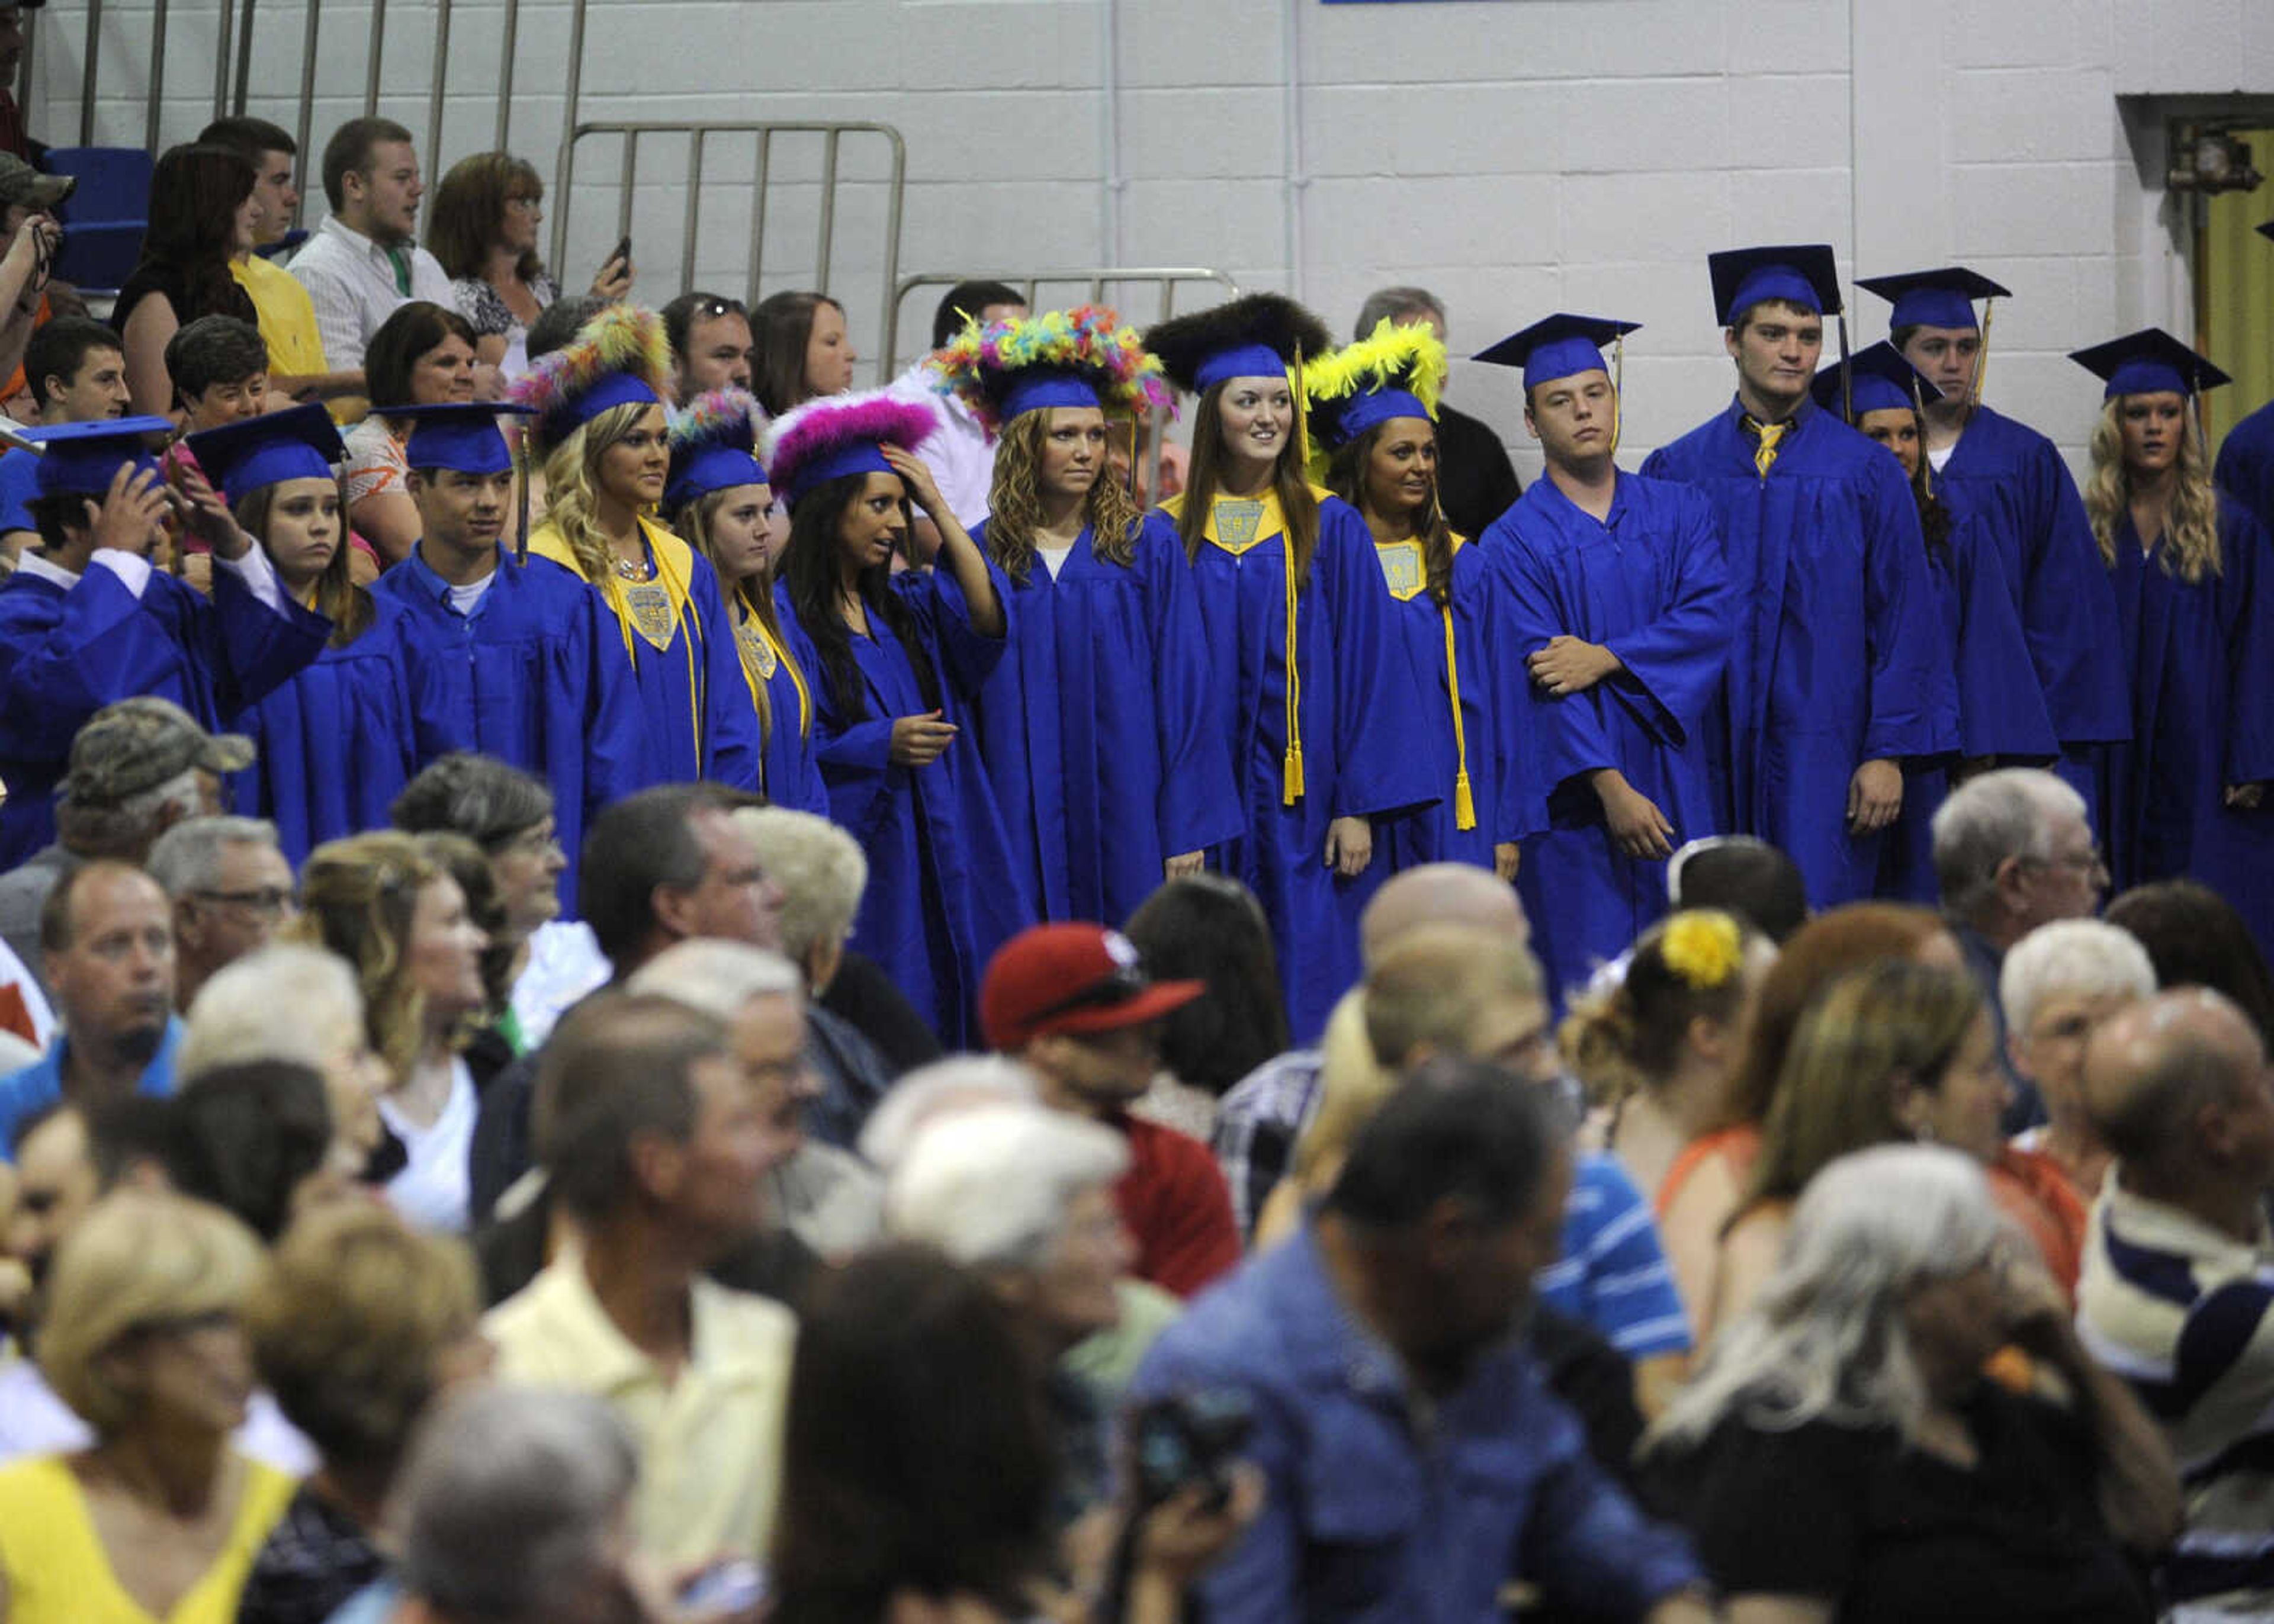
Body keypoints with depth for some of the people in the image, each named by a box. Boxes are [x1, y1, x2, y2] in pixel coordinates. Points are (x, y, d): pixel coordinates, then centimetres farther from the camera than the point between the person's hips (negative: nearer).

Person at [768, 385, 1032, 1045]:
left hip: (929, 861, 7)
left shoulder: (904, 605, 17)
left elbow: (988, 620, -1)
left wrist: (939, 508, 1)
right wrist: (882, 745, -22)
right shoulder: (782, 615, -6)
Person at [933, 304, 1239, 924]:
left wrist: (1186, 827, -5)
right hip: (1020, 821, 1)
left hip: (1126, 818, -1)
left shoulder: (1147, 546, 2)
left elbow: (1183, 686, 1)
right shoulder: (979, 553, 5)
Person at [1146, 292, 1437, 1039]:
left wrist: (1358, 806, -7)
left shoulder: (1331, 528, 2)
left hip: (1302, 805, -1)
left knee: (1307, 1004, -2)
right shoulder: (1170, 534, 5)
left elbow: (1368, 668, 0)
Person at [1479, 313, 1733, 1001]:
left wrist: (1607, 659, -16)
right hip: (1580, 795, -3)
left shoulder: (1679, 513, 10)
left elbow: (1713, 616, -4)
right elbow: (1540, 677, -9)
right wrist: (1611, 789, -17)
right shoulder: (1514, 543, -1)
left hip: (1682, 785, 3)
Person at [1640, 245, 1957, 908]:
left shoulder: (1865, 472, 5)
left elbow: (1904, 619, 2)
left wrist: (1888, 753, -5)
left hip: (1822, 752, -1)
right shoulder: (1678, 472, 7)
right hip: (1708, 754, 1)